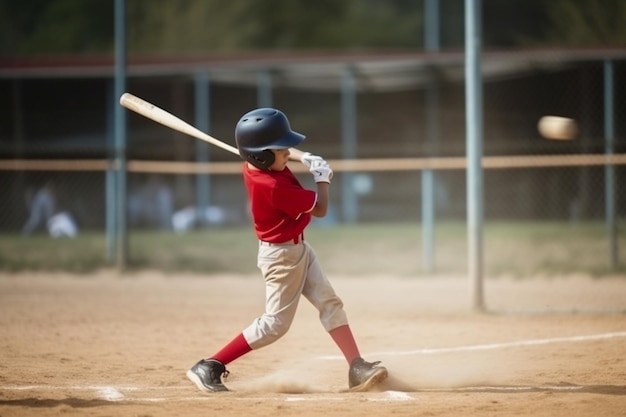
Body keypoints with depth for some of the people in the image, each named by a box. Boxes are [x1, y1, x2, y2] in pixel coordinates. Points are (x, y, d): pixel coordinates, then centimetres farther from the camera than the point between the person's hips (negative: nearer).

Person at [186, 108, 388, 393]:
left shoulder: (255, 165, -7)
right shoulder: (274, 186, -32)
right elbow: (320, 209, -21)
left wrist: (307, 161, 1)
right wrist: (322, 177, -4)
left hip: (297, 249, 10)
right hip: (282, 255, -10)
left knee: (330, 304, 6)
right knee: (275, 323, -3)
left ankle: (357, 369, 6)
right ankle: (208, 368, 1)